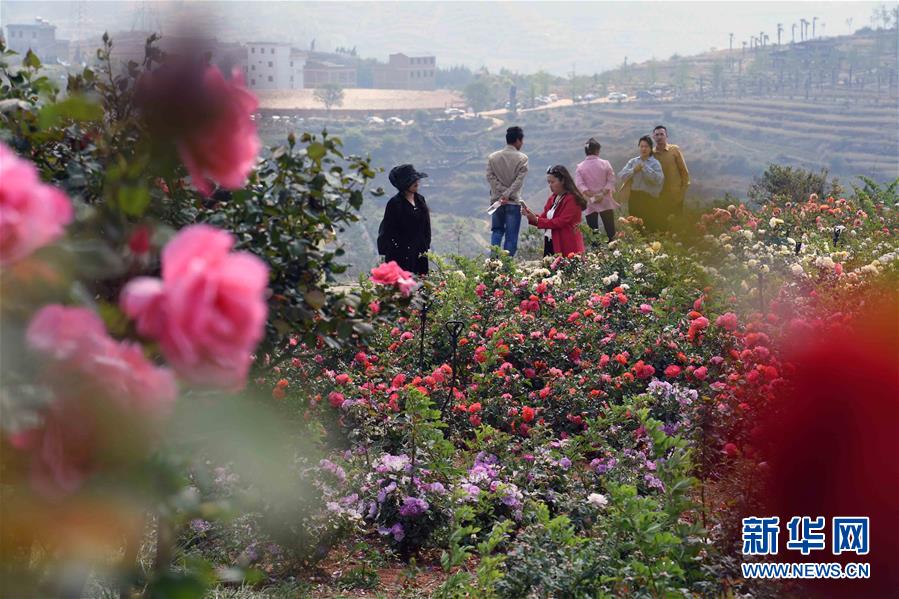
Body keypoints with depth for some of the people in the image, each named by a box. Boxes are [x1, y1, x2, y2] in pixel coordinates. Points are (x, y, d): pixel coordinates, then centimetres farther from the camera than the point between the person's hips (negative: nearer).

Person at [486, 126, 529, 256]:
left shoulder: (492, 157, 4)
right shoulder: (522, 158, -6)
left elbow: (490, 177, -3)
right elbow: (519, 180, -14)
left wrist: (502, 194, -6)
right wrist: (507, 195, -14)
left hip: (496, 200, 3)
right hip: (513, 201, -3)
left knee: (497, 231, 17)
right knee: (511, 235, 2)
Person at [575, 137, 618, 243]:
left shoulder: (580, 167, -1)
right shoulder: (605, 164, -2)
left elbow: (579, 184, -11)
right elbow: (611, 181, -8)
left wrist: (591, 196, -13)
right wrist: (603, 194, -11)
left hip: (590, 204, 0)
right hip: (605, 202, 0)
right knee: (610, 231, 4)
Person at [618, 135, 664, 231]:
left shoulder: (655, 163, -2)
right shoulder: (633, 161, 10)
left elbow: (658, 179, -18)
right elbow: (621, 176, 1)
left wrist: (645, 168, -16)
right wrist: (634, 170, -13)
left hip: (650, 198, -4)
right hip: (634, 197, 4)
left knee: (650, 228, -5)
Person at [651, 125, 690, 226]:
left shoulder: (675, 150, -1)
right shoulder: (652, 153, 4)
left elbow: (684, 170, 1)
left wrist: (684, 189, -4)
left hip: (676, 194, -2)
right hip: (660, 195, 2)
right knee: (661, 221, 4)